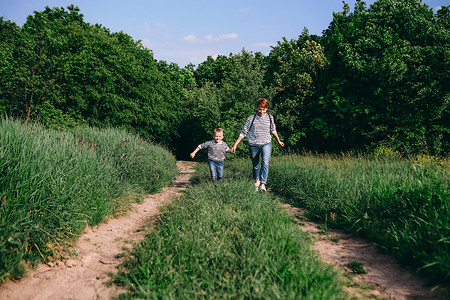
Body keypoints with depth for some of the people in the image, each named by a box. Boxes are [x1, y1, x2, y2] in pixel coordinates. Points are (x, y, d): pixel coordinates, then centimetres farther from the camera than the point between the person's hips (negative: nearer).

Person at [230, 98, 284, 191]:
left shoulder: (270, 118, 4)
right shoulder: (251, 118, -1)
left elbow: (273, 130, 21)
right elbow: (243, 132, 3)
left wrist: (279, 141, 31)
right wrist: (235, 145, 1)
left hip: (266, 144, 0)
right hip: (253, 145, 0)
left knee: (265, 163, -21)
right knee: (255, 165, 11)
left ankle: (263, 184, -22)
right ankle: (256, 181, 35)